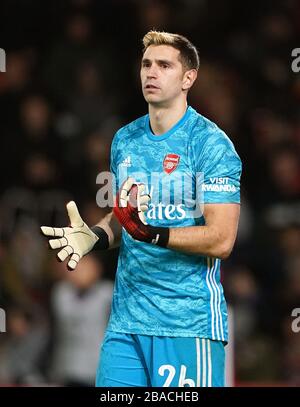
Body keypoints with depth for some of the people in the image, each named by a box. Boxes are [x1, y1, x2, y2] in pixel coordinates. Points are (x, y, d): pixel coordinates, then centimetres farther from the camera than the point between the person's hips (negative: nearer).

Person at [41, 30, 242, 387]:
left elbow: (221, 240, -16)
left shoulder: (211, 144, -9)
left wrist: (150, 233, -26)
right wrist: (93, 237, 3)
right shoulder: (124, 140, 12)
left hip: (189, 322, -6)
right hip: (126, 317, 6)